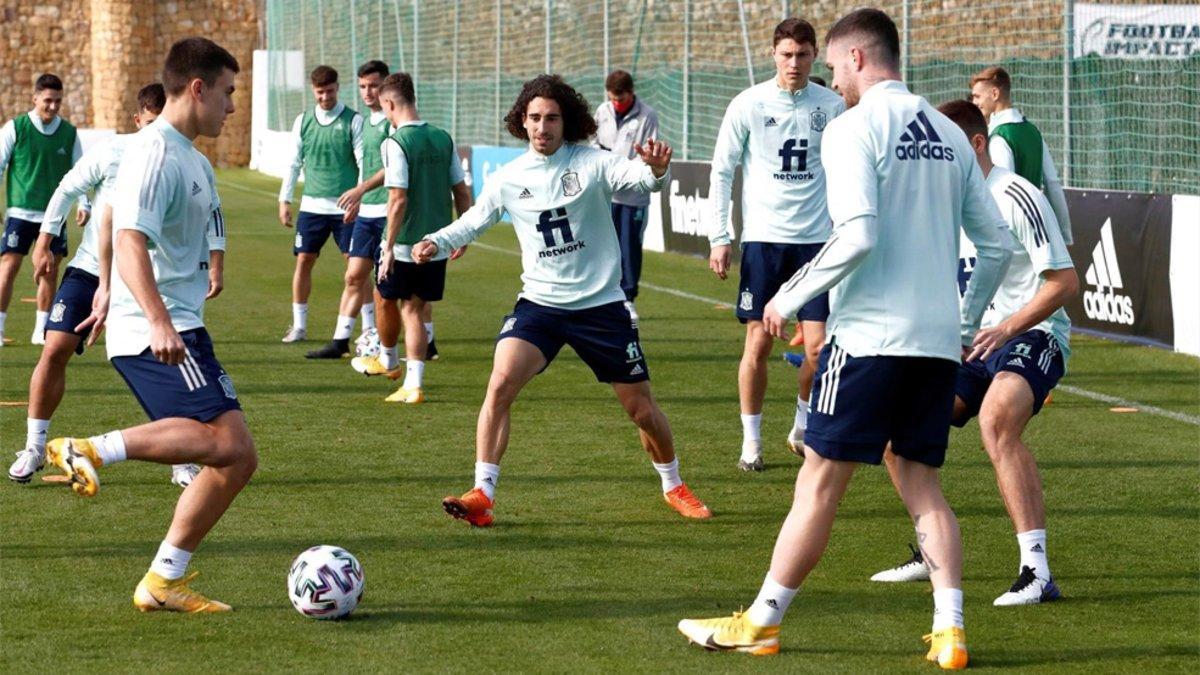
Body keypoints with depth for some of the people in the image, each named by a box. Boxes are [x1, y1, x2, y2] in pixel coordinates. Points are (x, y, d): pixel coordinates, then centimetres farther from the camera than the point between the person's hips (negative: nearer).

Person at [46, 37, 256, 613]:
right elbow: (130, 241, -25)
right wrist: (159, 322, -35)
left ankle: (164, 581, 8)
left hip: (178, 330, 10)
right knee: (227, 441, -25)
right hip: (155, 334, -10)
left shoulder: (192, 159, 20)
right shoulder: (154, 152, -12)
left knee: (237, 459, 5)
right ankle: (92, 451, -21)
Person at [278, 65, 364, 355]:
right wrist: (285, 200, 9)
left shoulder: (353, 121, -2)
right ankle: (299, 325, 19)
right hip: (312, 204, 3)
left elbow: (364, 162, -3)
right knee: (303, 261, 6)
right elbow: (294, 162, 13)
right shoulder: (303, 121, 8)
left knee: (355, 265, -7)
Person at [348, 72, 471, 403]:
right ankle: (414, 384, 5)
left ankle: (388, 360, 41)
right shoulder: (443, 139, 4)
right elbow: (462, 192, 8)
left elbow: (398, 199, -20)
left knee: (384, 297, 20)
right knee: (413, 309, 12)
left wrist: (389, 247, -16)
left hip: (405, 245, -5)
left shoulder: (396, 143, -15)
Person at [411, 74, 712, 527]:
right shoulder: (509, 179, 1)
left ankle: (674, 487, 32)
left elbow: (638, 178, -24)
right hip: (539, 304, 2)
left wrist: (656, 169, -47)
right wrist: (437, 243, -4)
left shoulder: (592, 163, -8)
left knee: (641, 407, 6)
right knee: (501, 383, -21)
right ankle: (482, 494, -17)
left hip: (601, 305, -2)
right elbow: (474, 221, 14)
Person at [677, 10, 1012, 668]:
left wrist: (789, 297, -8)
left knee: (820, 479, 1)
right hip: (938, 339, 6)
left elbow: (857, 236, -19)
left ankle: (762, 621, 9)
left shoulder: (854, 127, -8)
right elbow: (996, 242, 12)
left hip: (870, 334, -6)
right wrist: (965, 321, 23)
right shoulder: (948, 134, 13)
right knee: (921, 483, 12)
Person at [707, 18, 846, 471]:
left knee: (818, 345, -4)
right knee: (758, 342, -1)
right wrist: (720, 237, -1)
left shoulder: (832, 107, 2)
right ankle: (751, 441, 10)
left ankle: (803, 428, 19)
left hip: (816, 239, 1)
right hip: (763, 238, -1)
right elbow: (721, 171, 3)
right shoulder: (749, 105, -2)